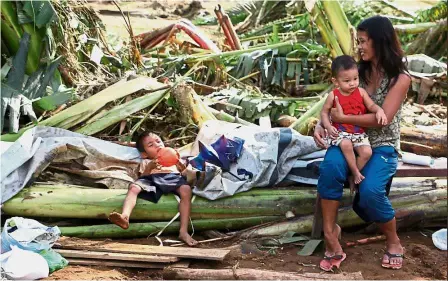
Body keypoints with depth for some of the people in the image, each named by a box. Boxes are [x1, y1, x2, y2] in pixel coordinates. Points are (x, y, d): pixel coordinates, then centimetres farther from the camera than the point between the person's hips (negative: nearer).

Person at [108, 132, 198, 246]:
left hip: (173, 178, 0)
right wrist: (149, 167, -4)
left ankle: (183, 231, -41)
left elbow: (184, 171, 21)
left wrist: (178, 161, 2)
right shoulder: (146, 162, 35)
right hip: (153, 180, 1)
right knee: (133, 187, -30)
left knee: (186, 190, -34)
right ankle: (125, 216, -56)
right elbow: (142, 177, 15)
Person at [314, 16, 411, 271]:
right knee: (330, 166, -33)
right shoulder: (359, 71, 9)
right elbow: (335, 104, 11)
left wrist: (342, 118, -18)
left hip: (382, 146, -4)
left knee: (370, 190, -33)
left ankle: (394, 242, -4)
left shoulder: (401, 78, -7)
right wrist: (321, 125, -9)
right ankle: (330, 233, -24)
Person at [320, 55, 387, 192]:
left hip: (359, 132, 3)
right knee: (346, 145, -36)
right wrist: (328, 126, -14)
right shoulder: (333, 95, -4)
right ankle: (356, 172, -16)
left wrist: (379, 110, -24)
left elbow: (371, 106, -1)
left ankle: (352, 176, 1)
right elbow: (324, 112, 2)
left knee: (367, 152, -20)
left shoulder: (361, 92, 1)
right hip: (340, 132, -3)